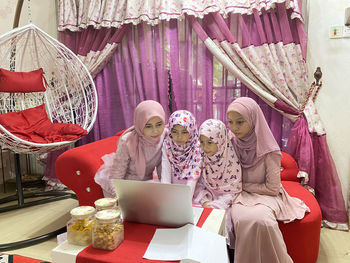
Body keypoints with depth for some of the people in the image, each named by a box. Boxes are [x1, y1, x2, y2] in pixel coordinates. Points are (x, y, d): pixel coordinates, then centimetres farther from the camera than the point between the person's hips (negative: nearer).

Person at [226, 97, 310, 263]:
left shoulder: (269, 150, -16)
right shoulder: (230, 142, -5)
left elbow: (272, 188, -11)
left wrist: (244, 185, -9)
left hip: (266, 195, -2)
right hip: (241, 195, 2)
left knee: (260, 220, -34)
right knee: (243, 219, -32)